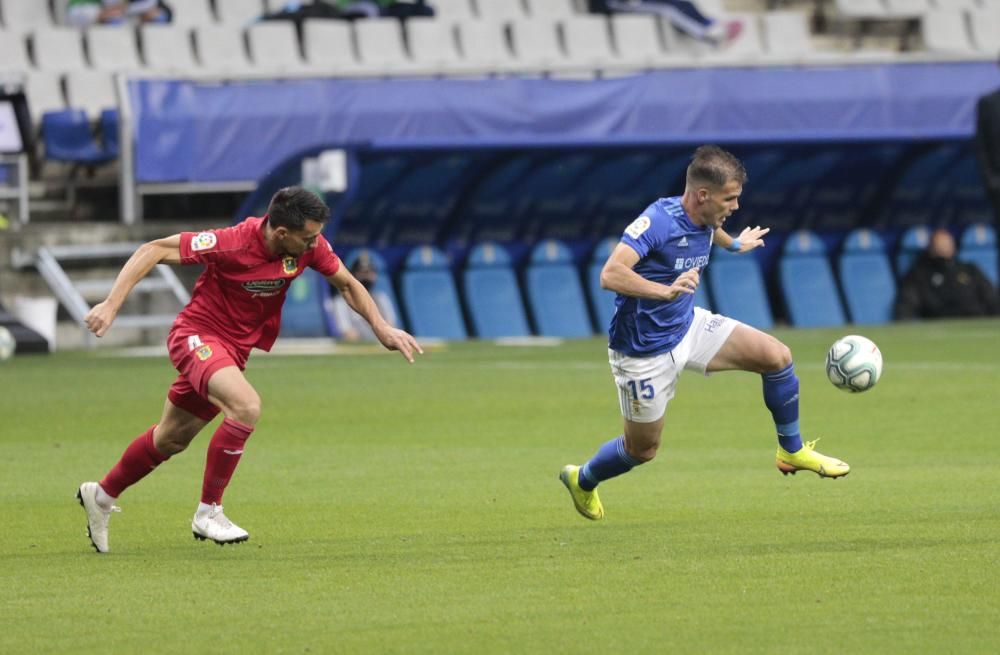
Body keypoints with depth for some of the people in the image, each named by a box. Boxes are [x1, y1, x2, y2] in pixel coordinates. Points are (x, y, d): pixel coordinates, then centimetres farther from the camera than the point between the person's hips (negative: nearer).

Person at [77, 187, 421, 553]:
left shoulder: (309, 245, -12)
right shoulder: (233, 244, -29)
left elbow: (347, 283, 8)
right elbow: (153, 252, -24)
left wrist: (382, 328, -2)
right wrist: (111, 305, -30)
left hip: (234, 349, 7)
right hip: (198, 334, -7)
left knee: (171, 439, 20)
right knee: (246, 406, -31)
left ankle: (102, 496, 42)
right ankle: (208, 513, -18)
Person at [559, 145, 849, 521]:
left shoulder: (705, 220, -3)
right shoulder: (657, 221, -29)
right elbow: (610, 275, -40)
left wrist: (734, 244, 42)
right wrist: (666, 291, -52)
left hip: (688, 326, 7)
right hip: (645, 349, -7)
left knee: (777, 356, -5)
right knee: (642, 449, 7)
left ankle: (792, 451, 14)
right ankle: (582, 481, 38)